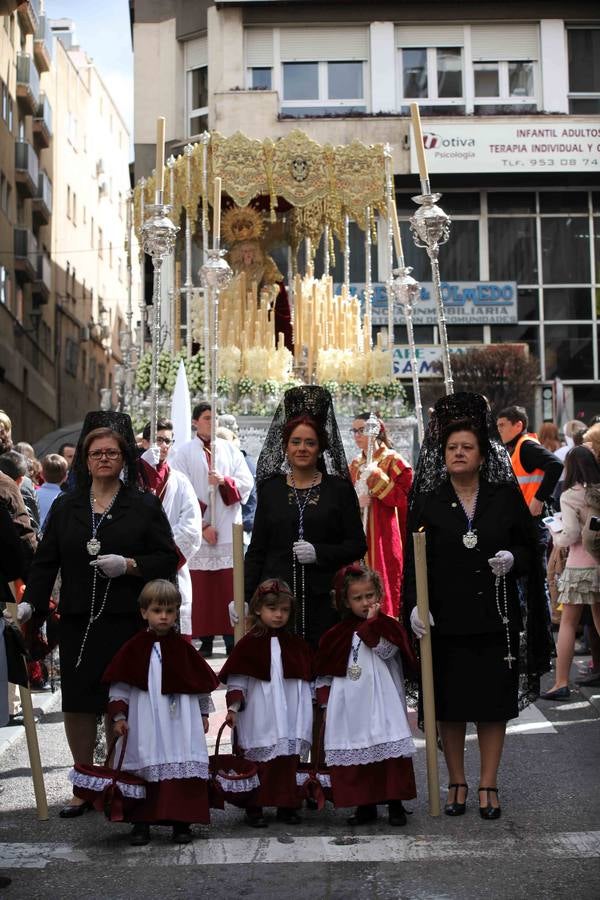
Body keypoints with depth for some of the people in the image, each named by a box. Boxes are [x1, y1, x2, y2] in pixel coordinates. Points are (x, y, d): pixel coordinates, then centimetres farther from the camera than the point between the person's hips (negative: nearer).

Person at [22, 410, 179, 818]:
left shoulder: (144, 505, 4)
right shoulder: (65, 507, 12)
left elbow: (168, 558, 1)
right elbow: (45, 562, 9)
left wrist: (129, 565, -14)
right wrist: (32, 605, -3)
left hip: (129, 622, -3)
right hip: (78, 623, 3)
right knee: (77, 705, 4)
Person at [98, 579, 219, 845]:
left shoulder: (183, 648, 4)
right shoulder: (133, 648, 1)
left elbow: (202, 682, 11)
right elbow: (119, 686, 3)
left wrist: (203, 713, 13)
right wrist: (119, 716, -2)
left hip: (180, 721, 1)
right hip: (144, 723, 0)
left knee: (182, 772, -1)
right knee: (143, 770, 4)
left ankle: (181, 822, 9)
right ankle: (141, 823, 14)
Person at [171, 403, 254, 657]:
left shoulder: (230, 450, 11)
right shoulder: (185, 453, 4)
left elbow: (247, 482, 6)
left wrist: (224, 480, -13)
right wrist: (202, 526, -10)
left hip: (228, 530, 2)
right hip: (198, 530, -2)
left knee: (229, 585, -1)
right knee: (201, 586, -2)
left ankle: (232, 638, 2)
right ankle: (205, 640, 4)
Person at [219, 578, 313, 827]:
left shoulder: (296, 645, 10)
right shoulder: (249, 644, -2)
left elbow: (306, 681, 14)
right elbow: (237, 680, -3)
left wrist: (315, 706, 10)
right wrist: (233, 707, -12)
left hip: (289, 716, 4)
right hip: (260, 718, -3)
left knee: (289, 760, 6)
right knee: (260, 762, -2)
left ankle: (286, 806, 17)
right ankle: (254, 808, 8)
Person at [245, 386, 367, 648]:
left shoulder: (339, 489, 6)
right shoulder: (270, 488, 10)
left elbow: (358, 545, 4)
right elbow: (257, 548, 10)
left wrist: (319, 552, -11)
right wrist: (245, 598, 1)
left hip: (325, 599, -1)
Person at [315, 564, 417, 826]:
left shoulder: (387, 626, 3)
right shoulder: (337, 634, 10)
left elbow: (385, 651, -17)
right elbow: (325, 674, 14)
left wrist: (371, 622, -13)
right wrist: (326, 702, 6)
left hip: (381, 703, -3)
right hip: (349, 707, 3)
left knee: (390, 749, -5)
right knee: (353, 754, 4)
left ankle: (395, 803, 6)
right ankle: (365, 805, 14)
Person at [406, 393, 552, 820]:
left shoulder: (506, 497, 4)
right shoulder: (428, 501, 3)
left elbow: (530, 548, 8)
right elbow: (414, 559, 0)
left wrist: (513, 559, -13)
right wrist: (414, 604, -11)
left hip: (495, 618, 0)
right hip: (446, 620, 0)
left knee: (493, 703, 5)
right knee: (449, 704, 6)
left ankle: (488, 785, 17)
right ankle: (457, 782, 21)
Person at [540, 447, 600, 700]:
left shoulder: (570, 496, -11)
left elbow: (570, 535, -16)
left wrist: (555, 535, 3)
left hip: (579, 567, -5)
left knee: (568, 623, 2)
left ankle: (561, 682, 1)